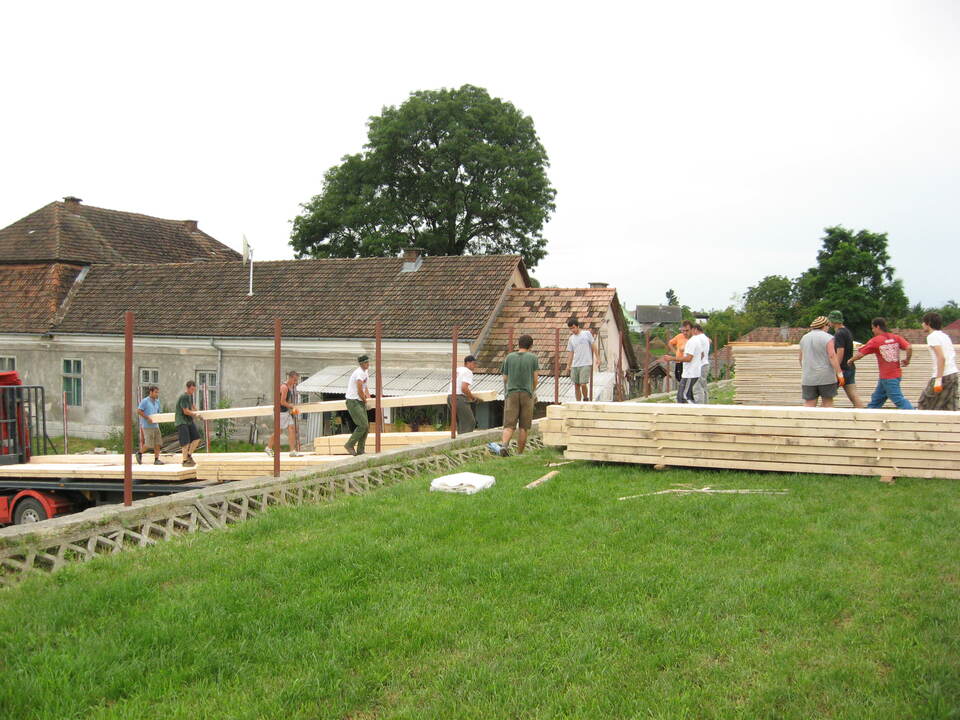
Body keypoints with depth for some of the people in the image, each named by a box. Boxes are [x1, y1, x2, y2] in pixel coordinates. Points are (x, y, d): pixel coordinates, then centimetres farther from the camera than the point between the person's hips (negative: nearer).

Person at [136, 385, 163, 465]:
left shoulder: (157, 401, 15)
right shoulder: (145, 401, -6)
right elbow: (138, 411, -11)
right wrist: (147, 417, -16)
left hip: (155, 425, 7)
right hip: (147, 426, -7)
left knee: (158, 443, -2)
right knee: (149, 444, -9)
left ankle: (156, 460, 1)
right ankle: (139, 453, 15)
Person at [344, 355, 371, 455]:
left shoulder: (365, 372, 13)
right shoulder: (359, 373, -18)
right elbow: (360, 391, -21)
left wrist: (368, 397, 14)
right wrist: (365, 400, -3)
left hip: (360, 402, 10)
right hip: (353, 402, -10)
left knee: (366, 426, 5)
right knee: (363, 425, -15)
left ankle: (360, 451, 11)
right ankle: (350, 444, -2)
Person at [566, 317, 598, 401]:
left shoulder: (587, 333, 0)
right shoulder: (571, 339, 10)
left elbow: (593, 346, 5)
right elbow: (571, 353, 13)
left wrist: (597, 358, 2)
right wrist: (568, 366, 7)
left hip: (586, 364, -4)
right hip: (575, 365, 4)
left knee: (583, 384, -13)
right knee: (576, 385, 4)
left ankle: (586, 399, 9)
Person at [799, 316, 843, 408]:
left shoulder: (804, 338, 9)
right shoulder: (828, 338, -7)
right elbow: (832, 356, -16)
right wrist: (839, 374, -15)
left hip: (809, 378, 4)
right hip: (826, 376, -4)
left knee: (809, 405, 1)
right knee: (827, 402, 10)